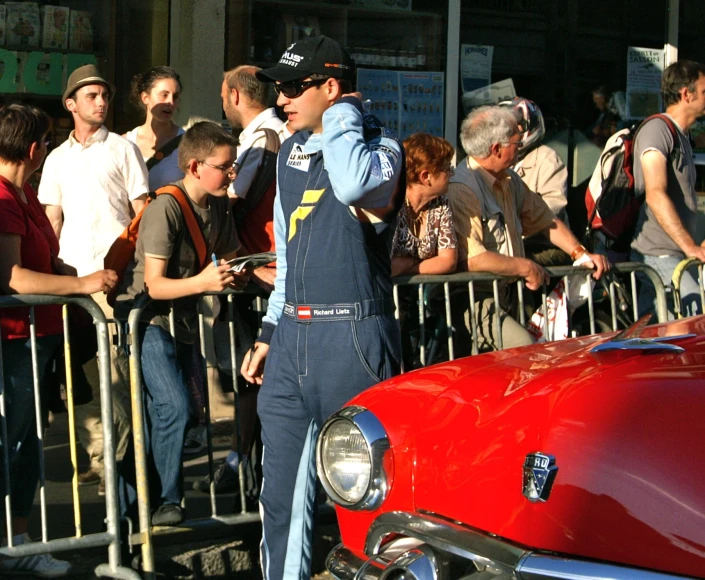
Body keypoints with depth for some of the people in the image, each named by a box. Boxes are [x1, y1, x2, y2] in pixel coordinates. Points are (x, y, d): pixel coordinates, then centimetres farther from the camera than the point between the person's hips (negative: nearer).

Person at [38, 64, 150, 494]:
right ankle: (97, 456, 8)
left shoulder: (122, 149, 8)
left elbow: (143, 211, 5)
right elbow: (52, 221, 18)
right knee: (82, 373, 2)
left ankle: (118, 458, -5)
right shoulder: (57, 159, 18)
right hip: (72, 275, 4)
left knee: (118, 369, -9)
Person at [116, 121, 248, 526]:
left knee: (158, 416, 9)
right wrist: (202, 282, -38)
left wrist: (236, 276, -10)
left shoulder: (219, 208, 3)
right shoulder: (166, 208, -20)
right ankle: (166, 502, -4)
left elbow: (230, 259, 14)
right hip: (150, 321, -8)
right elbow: (155, 285, -22)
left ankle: (133, 504, 19)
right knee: (175, 408, -18)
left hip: (183, 322, 8)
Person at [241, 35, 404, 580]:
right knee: (282, 491, 11)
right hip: (292, 336, 7)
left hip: (353, 336, -7)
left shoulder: (380, 150, -7)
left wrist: (341, 113, -16)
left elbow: (352, 184, -33)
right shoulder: (294, 150, 16)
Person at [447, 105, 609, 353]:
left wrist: (580, 253, 9)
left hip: (510, 294, 10)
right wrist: (527, 267, -14)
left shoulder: (509, 181, 13)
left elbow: (544, 220, 25)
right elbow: (472, 259, -25)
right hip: (472, 301, -10)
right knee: (523, 346, -28)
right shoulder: (461, 190, -18)